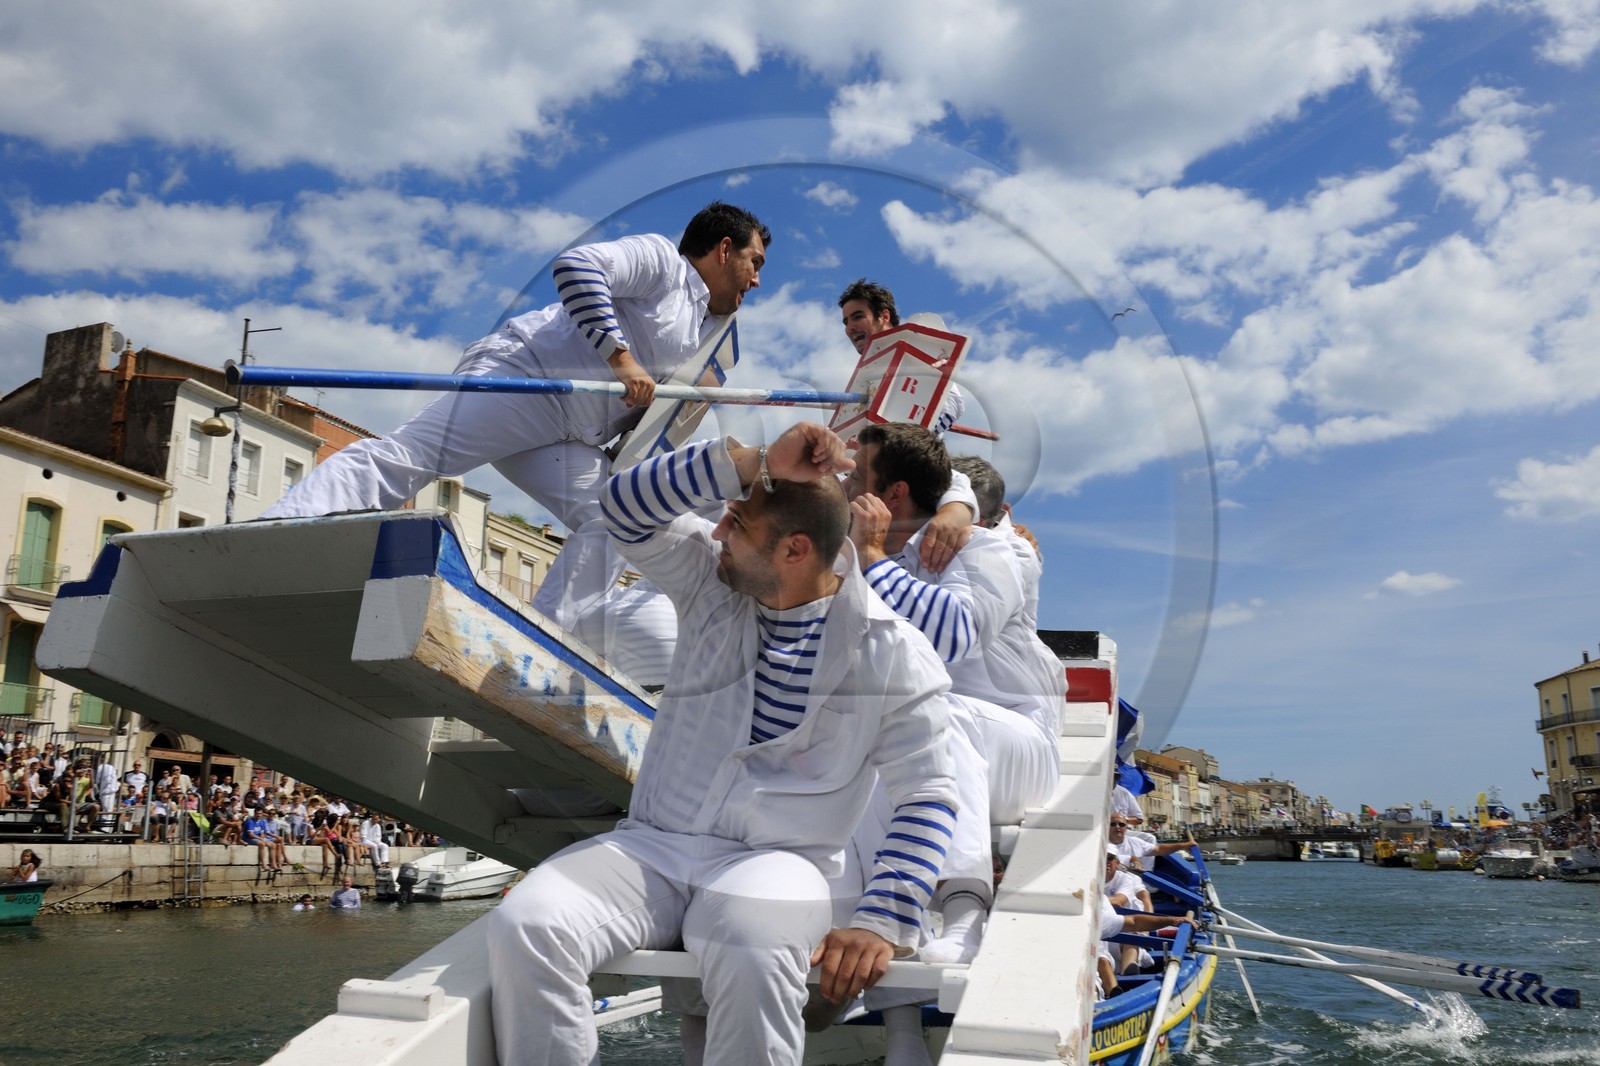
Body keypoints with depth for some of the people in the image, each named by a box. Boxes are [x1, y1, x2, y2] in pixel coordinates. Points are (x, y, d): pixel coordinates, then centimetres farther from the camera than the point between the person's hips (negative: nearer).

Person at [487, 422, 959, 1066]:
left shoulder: (891, 653, -4)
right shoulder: (715, 585, 7)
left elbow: (927, 797, -4)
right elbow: (625, 506, -5)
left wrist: (880, 923, -19)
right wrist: (756, 464, -16)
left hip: (774, 862, -3)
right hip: (649, 847, 4)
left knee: (751, 958, -39)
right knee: (525, 925, -25)